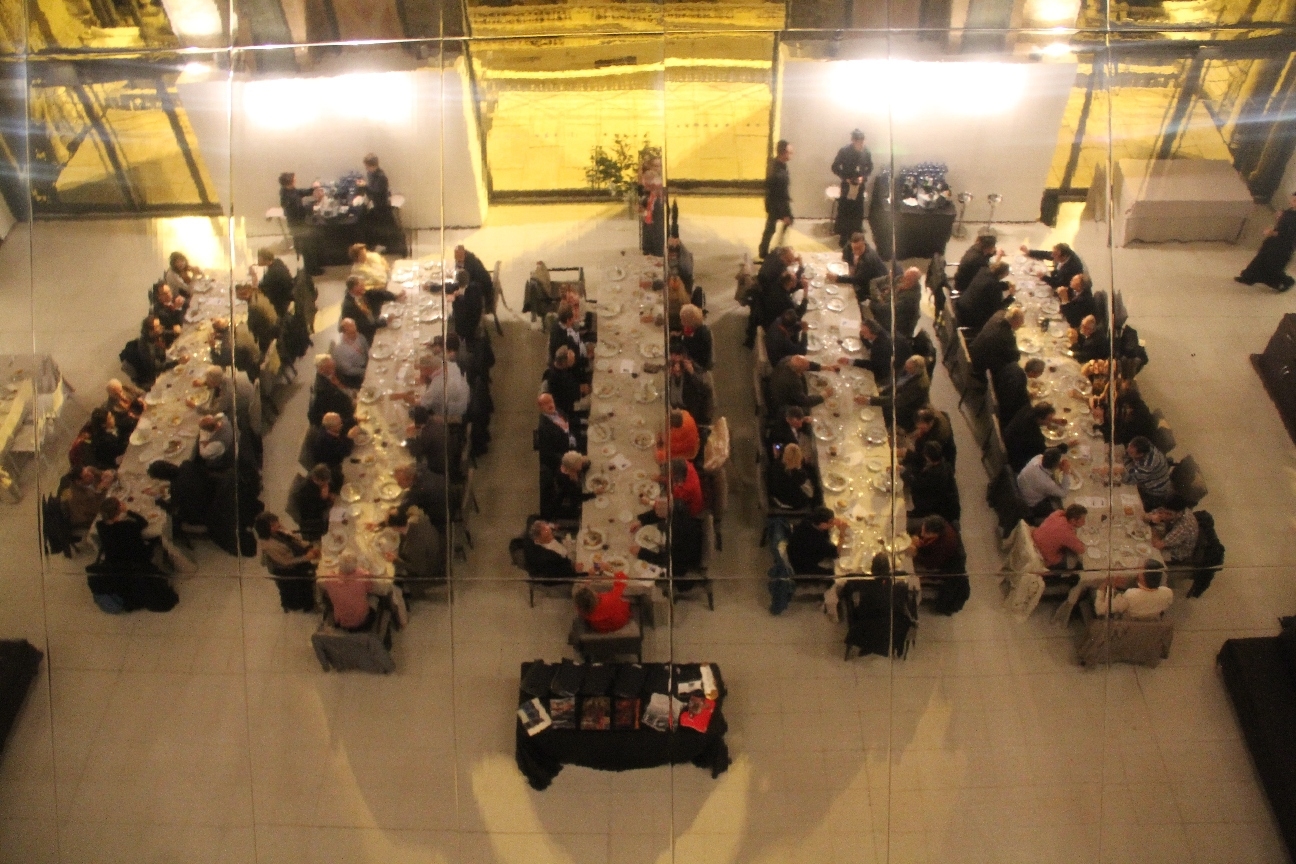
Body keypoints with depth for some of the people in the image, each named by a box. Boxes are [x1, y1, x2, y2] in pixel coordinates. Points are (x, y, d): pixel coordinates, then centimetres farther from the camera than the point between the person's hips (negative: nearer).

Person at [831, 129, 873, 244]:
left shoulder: (866, 151, -8)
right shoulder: (844, 151, -16)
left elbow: (870, 167, 6)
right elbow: (835, 167, -8)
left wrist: (863, 177, -11)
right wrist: (845, 178, -17)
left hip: (860, 185, 3)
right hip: (847, 185, -3)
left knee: (858, 211, 11)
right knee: (844, 210, 1)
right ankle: (844, 236, 12)